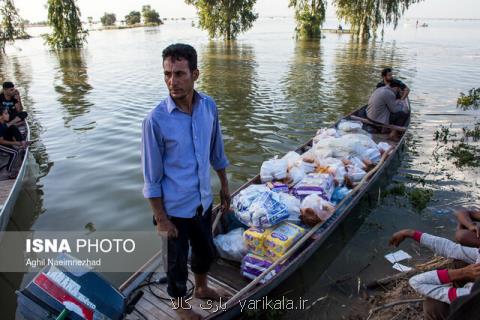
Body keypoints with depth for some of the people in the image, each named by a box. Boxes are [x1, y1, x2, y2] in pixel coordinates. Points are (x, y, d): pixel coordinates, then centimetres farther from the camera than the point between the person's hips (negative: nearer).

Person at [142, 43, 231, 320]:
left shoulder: (209, 106, -8)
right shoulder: (156, 120, -22)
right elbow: (152, 177, -16)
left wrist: (224, 186, 13)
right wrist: (161, 219, -13)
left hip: (203, 200, 5)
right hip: (175, 208, -5)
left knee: (206, 251, 26)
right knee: (177, 263, 17)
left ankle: (202, 288, 56)